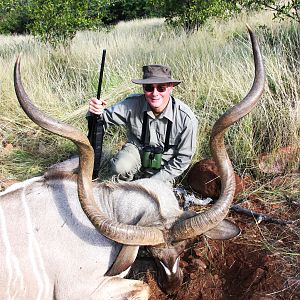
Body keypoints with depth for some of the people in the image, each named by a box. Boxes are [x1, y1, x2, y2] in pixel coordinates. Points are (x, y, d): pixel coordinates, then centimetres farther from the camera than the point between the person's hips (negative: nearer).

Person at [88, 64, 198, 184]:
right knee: (120, 167, -29)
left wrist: (153, 181, -15)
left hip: (164, 165, 0)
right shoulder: (133, 104, -20)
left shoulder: (187, 119, -24)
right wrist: (96, 112, -38)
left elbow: (183, 158, -14)